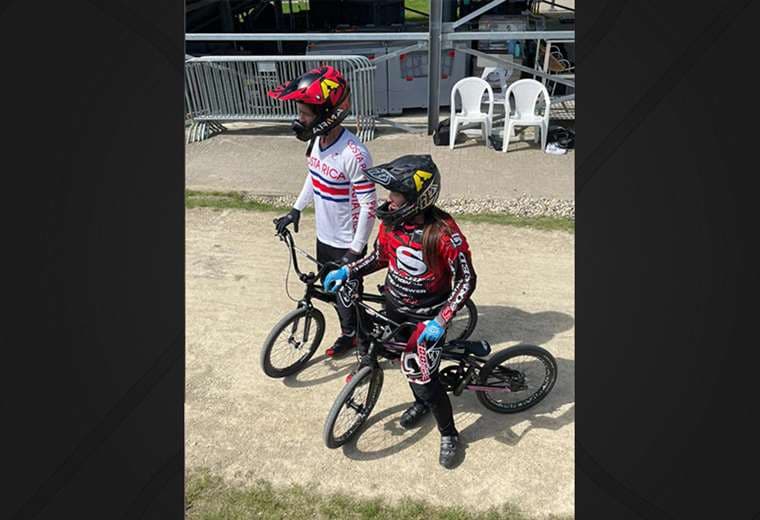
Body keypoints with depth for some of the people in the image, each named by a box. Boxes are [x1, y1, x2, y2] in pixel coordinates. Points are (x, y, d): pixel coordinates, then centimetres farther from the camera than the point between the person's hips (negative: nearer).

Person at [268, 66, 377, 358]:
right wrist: (296, 210, 14)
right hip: (324, 237, 8)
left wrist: (356, 249, -21)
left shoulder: (353, 155, -29)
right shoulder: (317, 141, -4)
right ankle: (350, 332, 47)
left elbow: (369, 205, -24)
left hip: (347, 244, -8)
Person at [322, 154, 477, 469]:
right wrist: (347, 271, -6)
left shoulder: (443, 232, -29)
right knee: (406, 362, 23)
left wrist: (441, 321, -29)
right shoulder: (391, 220, -11)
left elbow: (466, 280, -22)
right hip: (394, 307, 6)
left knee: (422, 377, -3)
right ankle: (421, 402, 53)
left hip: (427, 317, -6)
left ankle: (449, 435, 23)